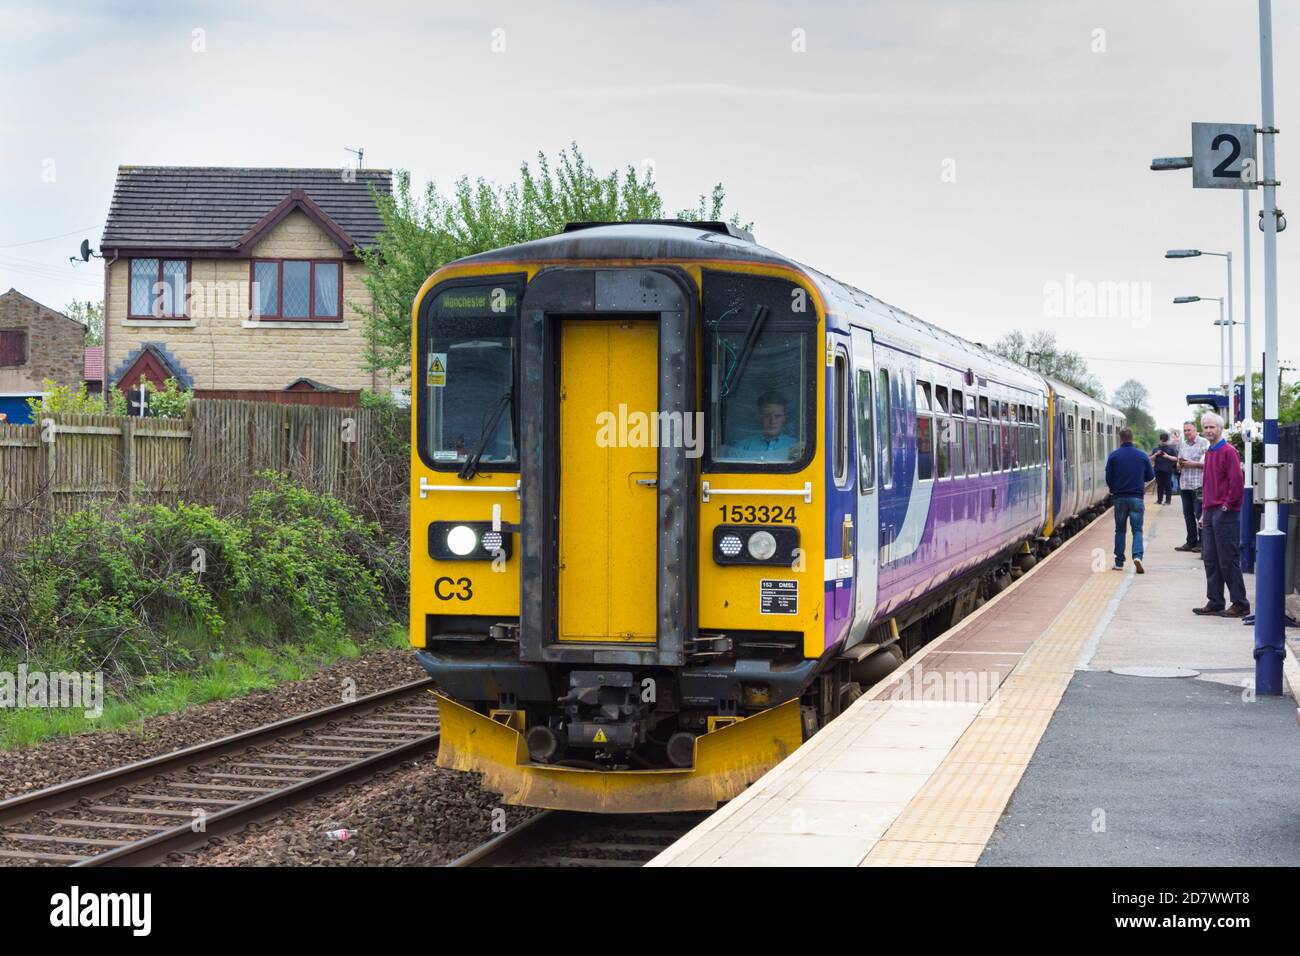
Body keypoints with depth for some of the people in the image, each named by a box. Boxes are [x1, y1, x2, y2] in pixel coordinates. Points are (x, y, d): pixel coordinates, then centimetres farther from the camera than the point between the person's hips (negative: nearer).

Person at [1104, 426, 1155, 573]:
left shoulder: (1114, 456, -4)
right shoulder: (1142, 455, -1)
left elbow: (1108, 478, -2)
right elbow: (1151, 476, 8)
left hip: (1119, 497, 0)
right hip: (1137, 497, 0)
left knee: (1120, 530, 11)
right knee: (1137, 529, 3)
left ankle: (1119, 562, 12)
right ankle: (1137, 556, -20)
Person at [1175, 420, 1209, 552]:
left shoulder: (1204, 443, -3)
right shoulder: (1182, 445, 17)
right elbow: (1178, 465, 24)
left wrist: (1192, 464, -14)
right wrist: (1179, 465, 1)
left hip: (1199, 485, -7)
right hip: (1184, 485, 7)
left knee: (1199, 514, -6)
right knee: (1188, 514, 9)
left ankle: (1202, 542, 0)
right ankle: (1191, 542, 16)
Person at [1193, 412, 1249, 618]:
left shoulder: (1228, 451, -10)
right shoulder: (1209, 453, 17)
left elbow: (1237, 482, -16)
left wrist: (1227, 505, -15)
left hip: (1225, 514, -9)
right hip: (1210, 513, 9)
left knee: (1228, 560, -6)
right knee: (1210, 560, 9)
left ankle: (1240, 604, 0)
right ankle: (1215, 603, 14)